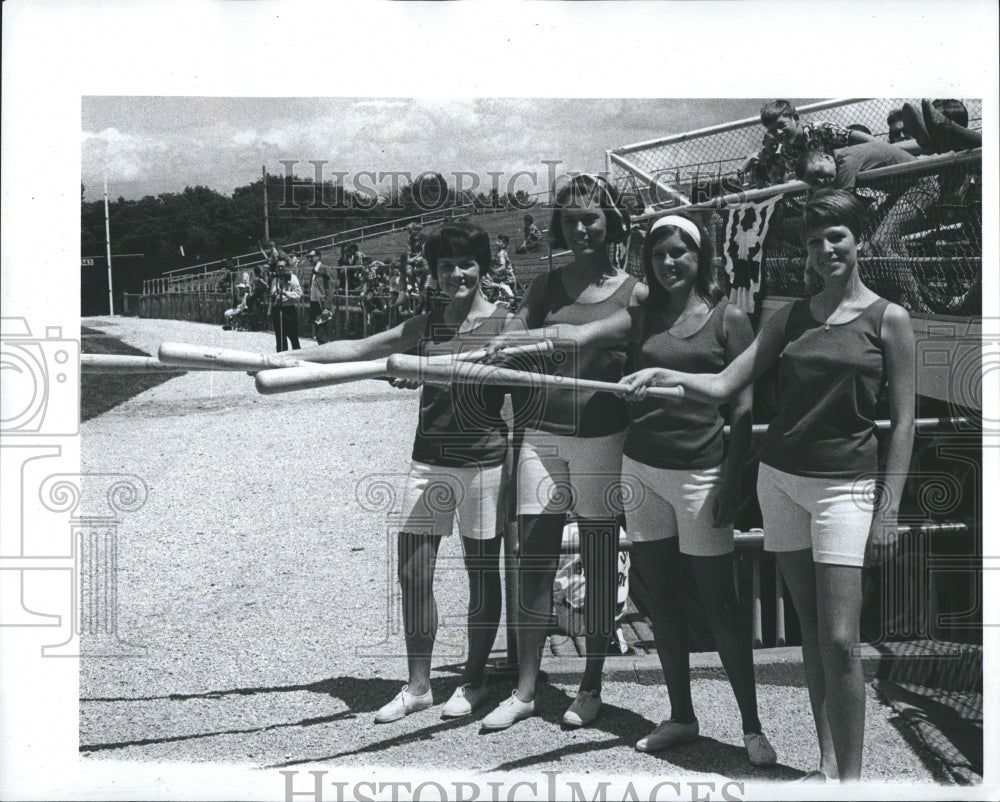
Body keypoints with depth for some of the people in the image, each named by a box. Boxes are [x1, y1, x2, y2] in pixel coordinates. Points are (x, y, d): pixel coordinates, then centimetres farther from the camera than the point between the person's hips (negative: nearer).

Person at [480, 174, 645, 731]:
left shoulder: (634, 293, 2)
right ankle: (525, 690, 11)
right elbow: (507, 345, 1)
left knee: (600, 562, 5)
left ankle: (592, 688, 19)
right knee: (534, 560, 2)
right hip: (541, 434, 2)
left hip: (602, 438, -2)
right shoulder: (546, 287, 10)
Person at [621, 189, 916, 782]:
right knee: (810, 630, 9)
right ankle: (828, 766, 18)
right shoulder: (791, 317, 10)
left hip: (845, 484, -4)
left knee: (840, 640, -10)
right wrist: (664, 375, -15)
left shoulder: (888, 319, -1)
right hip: (781, 477, 4)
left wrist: (888, 511, -8)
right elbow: (723, 387, 4)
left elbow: (902, 421, -3)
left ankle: (851, 778, 1)